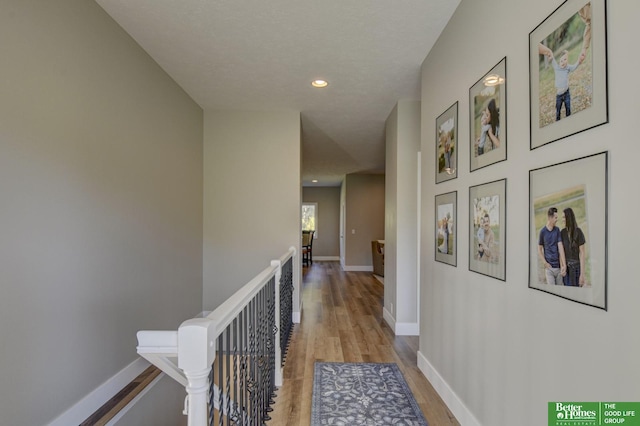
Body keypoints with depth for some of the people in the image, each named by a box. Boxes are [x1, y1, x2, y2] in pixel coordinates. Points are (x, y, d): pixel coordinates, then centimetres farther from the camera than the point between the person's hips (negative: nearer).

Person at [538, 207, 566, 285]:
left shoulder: (557, 230, 3)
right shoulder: (543, 231, -5)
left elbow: (560, 247, -4)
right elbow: (539, 250, 2)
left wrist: (564, 265, -11)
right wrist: (545, 263, -8)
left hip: (558, 266, 3)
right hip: (549, 267, -3)